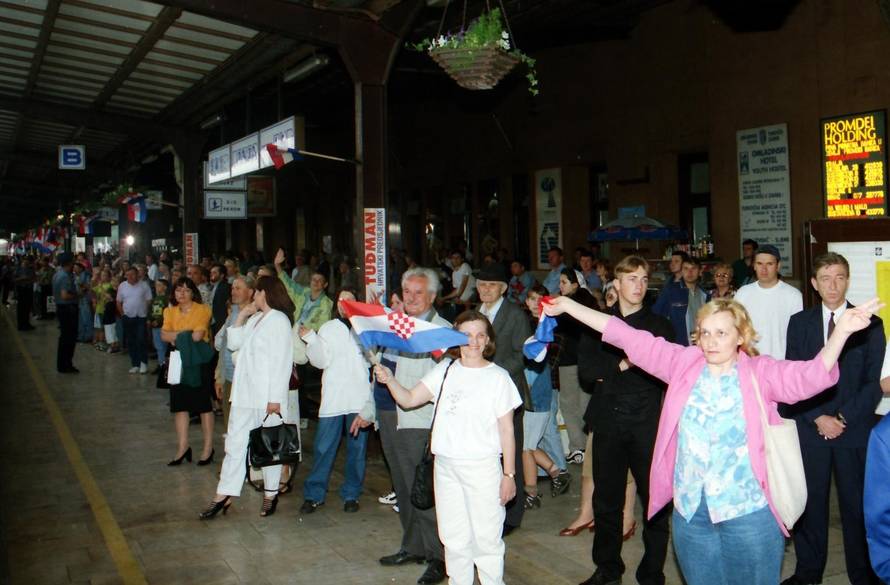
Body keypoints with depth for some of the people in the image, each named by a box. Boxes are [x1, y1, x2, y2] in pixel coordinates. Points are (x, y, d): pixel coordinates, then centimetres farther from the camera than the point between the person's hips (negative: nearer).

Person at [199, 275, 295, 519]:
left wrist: (275, 398, -18)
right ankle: (224, 496, 15)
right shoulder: (254, 319, 14)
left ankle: (271, 494, 18)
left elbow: (282, 362, -16)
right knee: (234, 443, 9)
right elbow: (234, 343, 17)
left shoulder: (279, 321, -12)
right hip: (245, 393, 8)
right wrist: (241, 316, 8)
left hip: (267, 396, -8)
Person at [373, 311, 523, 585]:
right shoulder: (444, 370, 5)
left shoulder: (498, 377, -5)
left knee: (486, 536, 1)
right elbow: (409, 399, 4)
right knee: (453, 537, 14)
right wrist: (389, 379, -14)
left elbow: (507, 430, -4)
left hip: (483, 467, -4)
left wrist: (509, 474, -4)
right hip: (445, 466, 4)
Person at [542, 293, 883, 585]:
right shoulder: (683, 363, 3)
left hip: (749, 512, -3)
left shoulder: (760, 372, -4)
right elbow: (629, 339, 3)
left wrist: (840, 333, -38)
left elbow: (810, 376, -19)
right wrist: (567, 306, 1)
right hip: (690, 510, 3)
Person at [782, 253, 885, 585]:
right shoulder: (799, 323, 6)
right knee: (810, 502, 7)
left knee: (857, 504, 4)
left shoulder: (870, 325, 2)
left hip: (855, 430, -1)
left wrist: (843, 418, -10)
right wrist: (818, 418, -8)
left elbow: (875, 381, -2)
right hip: (809, 428, 1)